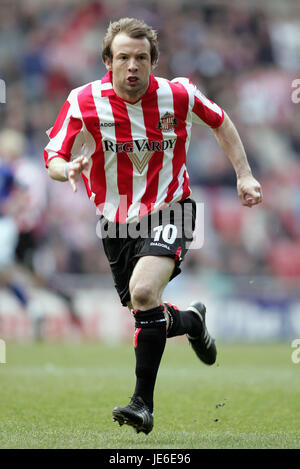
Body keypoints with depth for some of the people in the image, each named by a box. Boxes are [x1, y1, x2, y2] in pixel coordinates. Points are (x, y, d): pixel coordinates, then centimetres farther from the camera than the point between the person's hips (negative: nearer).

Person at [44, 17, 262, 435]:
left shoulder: (179, 95, -10)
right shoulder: (84, 103, -12)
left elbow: (220, 122, 10)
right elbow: (53, 157, -6)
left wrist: (244, 176, 7)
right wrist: (69, 169, -30)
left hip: (169, 211, -3)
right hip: (117, 221, 3)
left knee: (143, 291, -29)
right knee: (145, 315, 9)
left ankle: (143, 402, -21)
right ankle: (191, 321, 46)